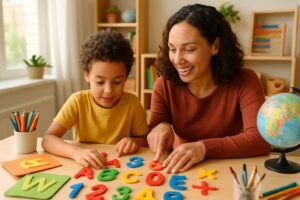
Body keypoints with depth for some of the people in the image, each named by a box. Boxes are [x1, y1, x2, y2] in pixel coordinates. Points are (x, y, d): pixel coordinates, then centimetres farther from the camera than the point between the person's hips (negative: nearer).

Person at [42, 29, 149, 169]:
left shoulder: (132, 103, -11)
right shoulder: (78, 101, -13)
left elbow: (145, 140, 3)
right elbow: (47, 139, -18)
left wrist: (134, 142, -19)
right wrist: (76, 152, -36)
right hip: (86, 169, 0)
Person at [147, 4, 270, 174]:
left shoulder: (244, 82, -12)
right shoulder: (165, 85, -8)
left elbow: (261, 140, -22)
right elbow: (156, 146, -4)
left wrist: (204, 148, -34)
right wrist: (160, 128, -26)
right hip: (182, 173, 2)